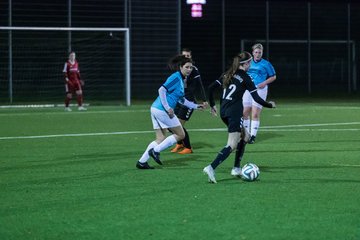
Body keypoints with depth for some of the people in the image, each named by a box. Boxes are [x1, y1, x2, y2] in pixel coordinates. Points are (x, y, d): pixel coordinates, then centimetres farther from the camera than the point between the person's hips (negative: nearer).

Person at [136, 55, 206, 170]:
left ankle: (142, 161, 9)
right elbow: (161, 90, -21)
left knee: (161, 139, 12)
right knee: (180, 135, 0)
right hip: (162, 110, -10)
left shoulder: (181, 79, 19)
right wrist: (167, 108, -22)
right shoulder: (176, 77, -11)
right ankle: (155, 150, -2)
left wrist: (196, 106, 27)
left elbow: (181, 99, 29)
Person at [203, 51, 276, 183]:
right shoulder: (245, 78, -6)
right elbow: (257, 98, -7)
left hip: (224, 112, 8)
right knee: (232, 145, -8)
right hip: (234, 113, -8)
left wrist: (212, 105, 21)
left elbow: (211, 88, 10)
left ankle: (236, 168, 20)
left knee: (244, 136, 23)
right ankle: (211, 168, -25)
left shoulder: (227, 74, 12)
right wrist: (270, 105, 10)